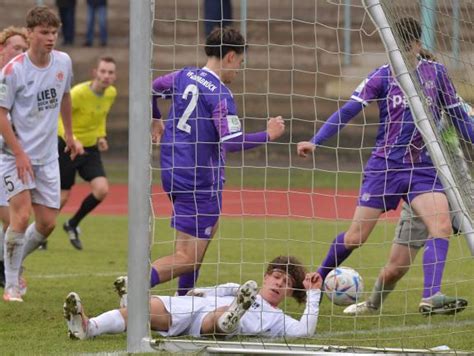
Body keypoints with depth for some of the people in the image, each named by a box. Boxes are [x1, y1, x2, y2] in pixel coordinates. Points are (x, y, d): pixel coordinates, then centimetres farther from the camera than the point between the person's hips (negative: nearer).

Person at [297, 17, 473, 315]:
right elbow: (348, 111, -7)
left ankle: (431, 296, -30)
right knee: (355, 237, 3)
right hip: (385, 165, -2)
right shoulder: (383, 76, -3)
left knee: (442, 225, -23)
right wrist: (315, 142, -16)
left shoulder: (436, 73, 3)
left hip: (423, 167, 2)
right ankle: (318, 280, 28)